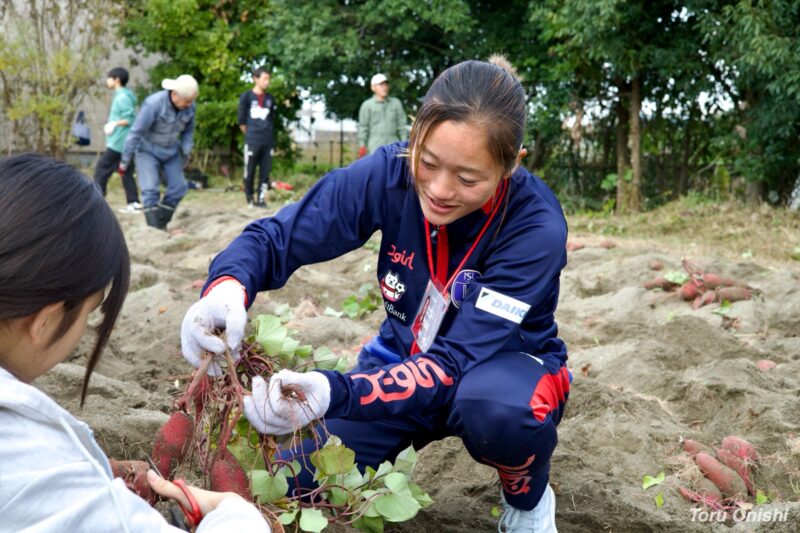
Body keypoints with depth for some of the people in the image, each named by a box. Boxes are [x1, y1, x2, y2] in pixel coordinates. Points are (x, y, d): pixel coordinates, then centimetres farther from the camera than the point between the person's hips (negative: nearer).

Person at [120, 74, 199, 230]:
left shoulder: (189, 107, -13)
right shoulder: (153, 104, -29)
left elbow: (188, 131, 7)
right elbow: (135, 133, -22)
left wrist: (186, 153, -3)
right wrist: (125, 161, -17)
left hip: (171, 151, 5)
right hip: (147, 150, -5)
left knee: (178, 186, -2)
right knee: (150, 189, -15)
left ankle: (162, 223, 12)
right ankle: (154, 228, -13)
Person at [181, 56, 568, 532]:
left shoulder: (537, 226, -31)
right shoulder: (391, 171, -23)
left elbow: (454, 363, -35)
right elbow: (276, 236, -21)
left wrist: (335, 393, -51)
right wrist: (228, 287, -45)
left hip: (507, 365, -2)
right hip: (407, 357, 3)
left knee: (497, 404, -39)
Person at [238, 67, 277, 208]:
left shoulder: (270, 98, 10)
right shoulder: (246, 96, -2)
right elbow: (241, 121, 2)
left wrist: (268, 135, 11)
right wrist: (251, 135, 8)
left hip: (268, 141, 4)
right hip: (252, 141, -3)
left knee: (265, 171, 2)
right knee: (250, 171, 0)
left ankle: (260, 198, 6)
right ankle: (250, 198, 12)